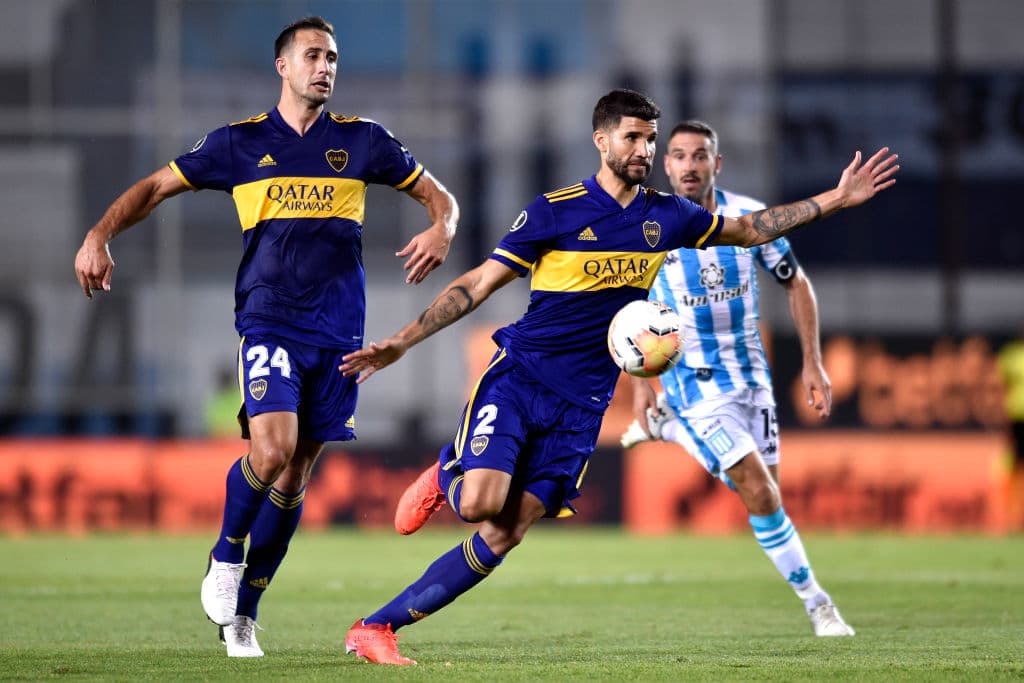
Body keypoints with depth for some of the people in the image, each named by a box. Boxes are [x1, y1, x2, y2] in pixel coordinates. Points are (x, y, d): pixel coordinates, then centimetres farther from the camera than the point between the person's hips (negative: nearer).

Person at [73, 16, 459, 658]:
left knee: (295, 476, 3)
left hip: (338, 331, 2)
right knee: (272, 448, -23)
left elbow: (435, 192, 16)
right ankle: (226, 556, 5)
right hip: (268, 321, -2)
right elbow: (155, 187, 11)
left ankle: (243, 613, 15)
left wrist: (442, 230, -7)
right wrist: (100, 236, -5)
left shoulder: (362, 140, 8)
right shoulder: (240, 142, 4)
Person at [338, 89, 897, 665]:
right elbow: (479, 284, -3)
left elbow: (750, 230, 23)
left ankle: (378, 628, -2)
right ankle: (446, 477, 12)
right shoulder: (555, 211, -6)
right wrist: (401, 343, -9)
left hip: (581, 405, 4)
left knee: (505, 534, -7)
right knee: (482, 502, -26)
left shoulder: (665, 217, 8)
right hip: (518, 379, -4)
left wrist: (836, 200, 17)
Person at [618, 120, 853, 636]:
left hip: (750, 375, 4)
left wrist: (812, 362, 0)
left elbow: (795, 284, 6)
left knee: (766, 492, 11)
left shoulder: (750, 218, -6)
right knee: (760, 494, -16)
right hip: (693, 384, -4)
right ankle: (815, 602, -1)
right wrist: (639, 384, -5)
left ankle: (667, 425, 34)